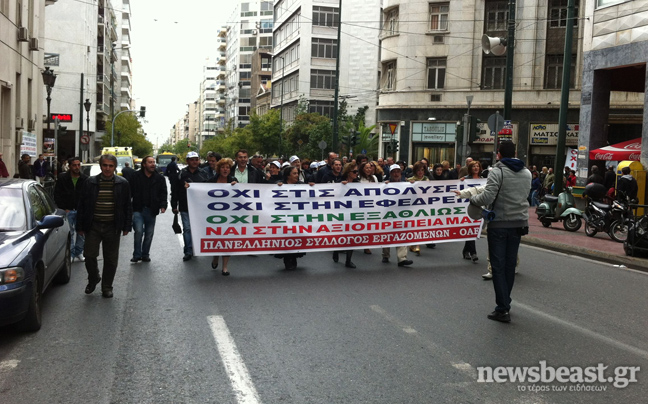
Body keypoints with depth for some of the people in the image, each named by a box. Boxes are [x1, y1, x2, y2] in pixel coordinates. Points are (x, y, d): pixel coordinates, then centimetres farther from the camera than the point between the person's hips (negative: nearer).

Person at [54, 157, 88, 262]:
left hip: (81, 211, 1)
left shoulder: (85, 179, 2)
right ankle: (70, 254, 8)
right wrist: (64, 209, -3)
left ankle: (79, 253, 19)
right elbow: (57, 195, 3)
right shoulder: (63, 178, 0)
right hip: (68, 210, -1)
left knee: (81, 233, 6)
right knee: (70, 233, -1)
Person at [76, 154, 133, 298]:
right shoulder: (90, 183, 2)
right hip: (93, 226, 0)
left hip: (112, 227, 0)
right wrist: (80, 226, 4)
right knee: (89, 255, -2)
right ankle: (93, 279, 26)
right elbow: (81, 205, 6)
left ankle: (107, 287, 21)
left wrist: (127, 226, 2)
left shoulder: (122, 184, 2)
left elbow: (128, 207, 6)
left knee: (111, 259, 6)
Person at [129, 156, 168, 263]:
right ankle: (137, 255, -1)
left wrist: (163, 205, -7)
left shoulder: (160, 178, 5)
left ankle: (145, 254, 23)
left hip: (151, 210, 3)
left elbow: (163, 193, 8)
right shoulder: (136, 176, -1)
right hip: (138, 210, -3)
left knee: (149, 234, 9)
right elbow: (130, 192, 2)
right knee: (138, 231, -14)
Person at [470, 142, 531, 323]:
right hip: (519, 223, 6)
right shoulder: (526, 173, 9)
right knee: (510, 264, 14)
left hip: (499, 224, -6)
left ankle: (502, 309, -2)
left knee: (498, 265, -1)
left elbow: (487, 198, -21)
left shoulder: (497, 172, -13)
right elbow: (524, 195, 14)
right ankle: (505, 303, 23)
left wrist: (473, 198, -2)